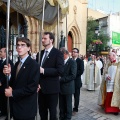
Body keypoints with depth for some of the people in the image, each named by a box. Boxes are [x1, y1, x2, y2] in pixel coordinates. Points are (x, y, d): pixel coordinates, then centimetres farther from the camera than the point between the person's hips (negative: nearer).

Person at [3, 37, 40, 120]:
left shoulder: (33, 65, -14)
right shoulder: (17, 64, 11)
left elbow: (32, 87, -21)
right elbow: (14, 83, 9)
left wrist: (13, 93, -17)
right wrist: (8, 74, -9)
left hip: (26, 108, -7)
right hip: (16, 106, 7)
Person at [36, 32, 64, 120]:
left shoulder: (58, 53, -9)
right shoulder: (40, 53, 11)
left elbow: (60, 70, -19)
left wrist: (43, 70, -23)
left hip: (52, 88, -5)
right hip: (41, 88, 6)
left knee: (52, 112, 9)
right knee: (42, 112, 16)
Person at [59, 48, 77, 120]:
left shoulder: (72, 62, -10)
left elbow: (73, 75, -18)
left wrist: (61, 79, -18)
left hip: (68, 87, -5)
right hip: (61, 87, 6)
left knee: (68, 105, 9)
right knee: (61, 105, 14)